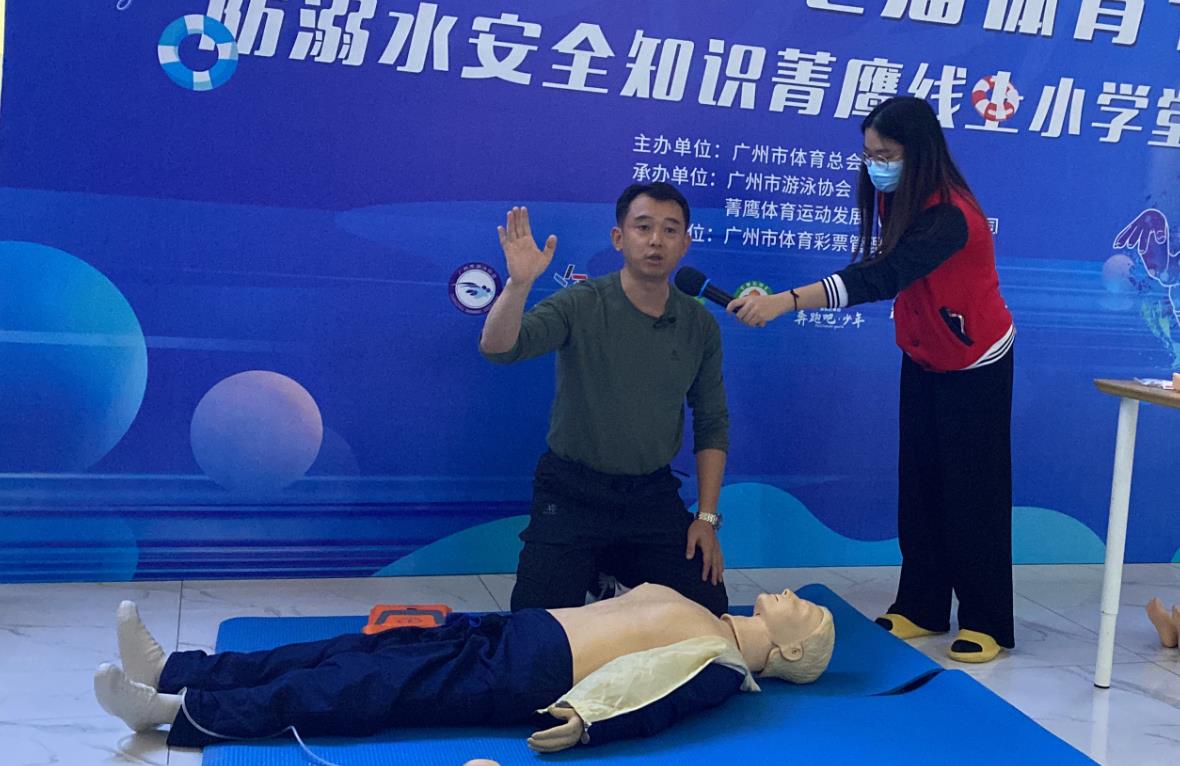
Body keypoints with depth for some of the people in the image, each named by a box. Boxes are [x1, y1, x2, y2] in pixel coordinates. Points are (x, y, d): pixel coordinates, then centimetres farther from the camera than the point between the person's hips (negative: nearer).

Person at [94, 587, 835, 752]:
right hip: (511, 633, 8)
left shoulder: (724, 666, -4)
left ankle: (176, 713, -11)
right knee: (354, 653, 0)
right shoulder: (706, 620, 21)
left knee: (359, 692, -14)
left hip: (522, 676, -8)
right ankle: (172, 670, 2)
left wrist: (588, 719, -35)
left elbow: (653, 700, -20)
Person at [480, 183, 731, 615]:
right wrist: (519, 284, -43)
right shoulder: (580, 306, -11)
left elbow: (712, 425, 7)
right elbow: (498, 349, -26)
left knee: (710, 613, -3)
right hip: (572, 494, -3)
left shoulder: (700, 327, 0)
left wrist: (707, 517, 1)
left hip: (653, 496, 3)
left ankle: (609, 584, 23)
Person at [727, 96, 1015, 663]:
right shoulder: (897, 200, -2)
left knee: (971, 489, -2)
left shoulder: (949, 216, -31)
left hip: (974, 364, -7)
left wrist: (785, 301, -53)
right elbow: (880, 270, -5)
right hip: (922, 361, 8)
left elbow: (880, 278, -44)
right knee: (919, 483, 8)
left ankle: (985, 623, 10)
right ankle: (921, 607, 16)